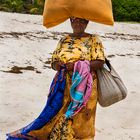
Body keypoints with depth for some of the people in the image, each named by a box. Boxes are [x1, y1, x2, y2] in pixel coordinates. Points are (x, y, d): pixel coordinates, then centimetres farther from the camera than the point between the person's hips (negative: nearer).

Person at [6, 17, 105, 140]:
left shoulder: (94, 40, 2)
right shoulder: (64, 40, 13)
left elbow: (100, 62, -8)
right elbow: (54, 62, 13)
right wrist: (57, 65, -11)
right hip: (63, 87, 3)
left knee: (81, 121, 0)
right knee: (59, 118, 2)